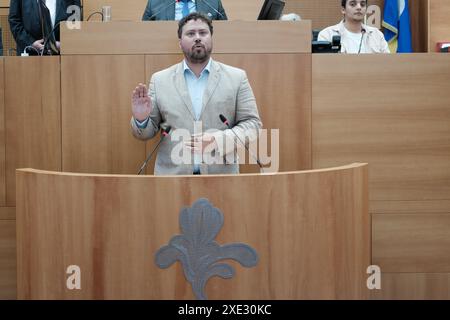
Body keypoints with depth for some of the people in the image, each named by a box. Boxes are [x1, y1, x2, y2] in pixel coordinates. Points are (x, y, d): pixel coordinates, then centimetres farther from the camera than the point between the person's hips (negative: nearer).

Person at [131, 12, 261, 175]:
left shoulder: (237, 77, 1)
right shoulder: (159, 80, 3)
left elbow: (252, 124, -3)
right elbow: (147, 131, 6)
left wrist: (218, 141, -18)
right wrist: (141, 119, -16)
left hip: (221, 175, 0)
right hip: (172, 175, 1)